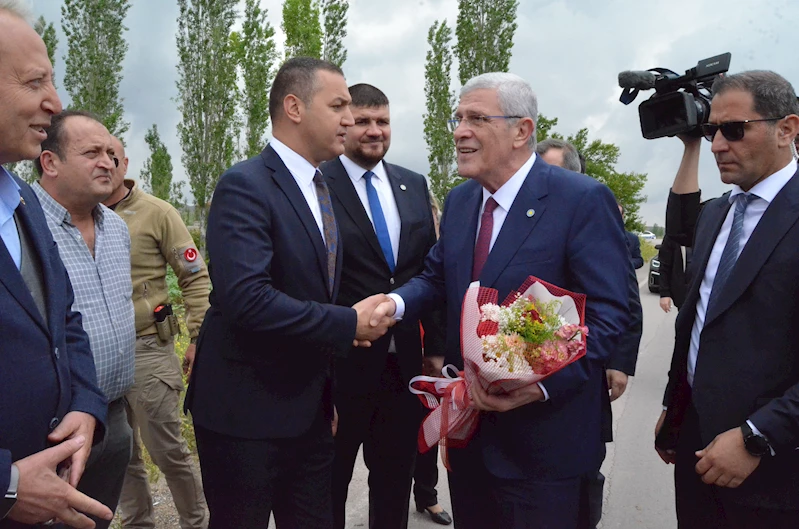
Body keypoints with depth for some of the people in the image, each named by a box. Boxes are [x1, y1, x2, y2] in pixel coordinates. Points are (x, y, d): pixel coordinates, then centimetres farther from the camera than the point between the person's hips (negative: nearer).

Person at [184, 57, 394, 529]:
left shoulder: (321, 188, 11)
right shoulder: (245, 185, -16)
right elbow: (246, 297, -29)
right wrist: (348, 324, -20)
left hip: (310, 408, 8)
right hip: (246, 414, -7)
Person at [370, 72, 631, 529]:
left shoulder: (584, 200, -14)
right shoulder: (459, 201, 7)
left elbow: (608, 313, -17)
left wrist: (543, 385, -28)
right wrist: (398, 302, -8)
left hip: (543, 435, -6)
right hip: (467, 422, 7)